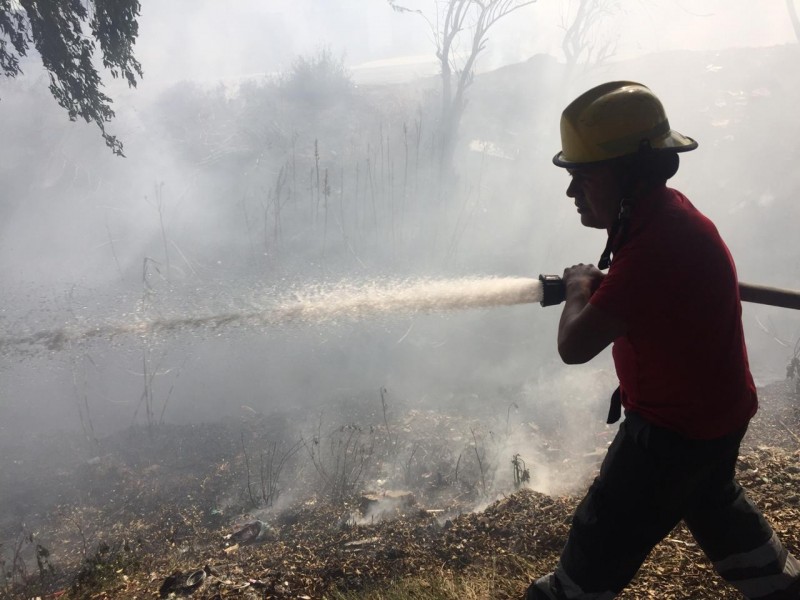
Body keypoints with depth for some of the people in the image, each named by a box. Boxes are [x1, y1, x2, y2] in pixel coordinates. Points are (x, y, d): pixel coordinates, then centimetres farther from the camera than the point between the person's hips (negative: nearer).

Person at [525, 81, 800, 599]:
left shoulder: (659, 242, -34)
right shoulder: (663, 216, -3)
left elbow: (574, 347, -34)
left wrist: (579, 285, -15)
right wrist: (601, 285, 1)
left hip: (675, 425, -10)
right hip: (709, 410, 10)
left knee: (603, 538, 6)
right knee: (713, 505, 32)